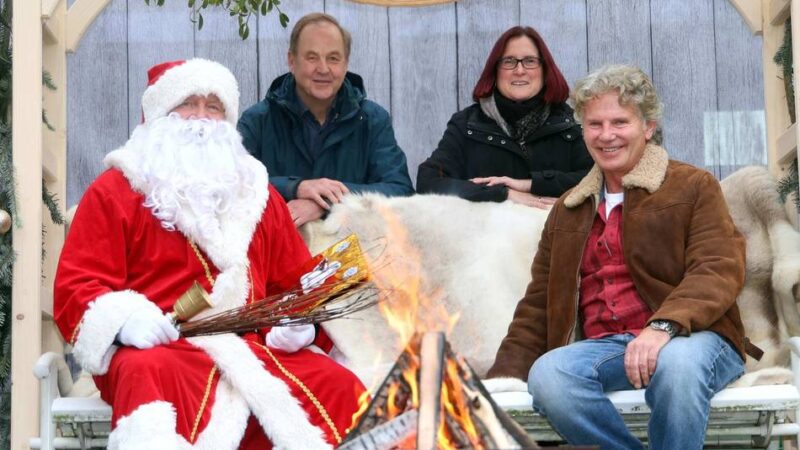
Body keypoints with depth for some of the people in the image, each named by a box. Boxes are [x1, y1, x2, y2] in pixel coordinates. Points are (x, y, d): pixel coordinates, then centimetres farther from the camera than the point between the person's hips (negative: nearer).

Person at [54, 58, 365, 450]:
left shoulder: (257, 193, 25)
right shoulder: (114, 191, 12)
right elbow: (76, 289, 4)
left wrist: (301, 322, 1)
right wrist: (123, 320, -18)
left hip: (255, 354, 4)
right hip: (158, 347, -4)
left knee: (341, 387, -23)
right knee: (152, 375, -40)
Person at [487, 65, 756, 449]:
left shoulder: (694, 187, 8)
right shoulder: (567, 210, 24)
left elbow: (719, 270, -7)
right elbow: (538, 304, 23)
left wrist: (664, 325, -26)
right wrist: (503, 376, 8)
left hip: (690, 337, -3)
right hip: (601, 346, 4)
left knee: (677, 360, -40)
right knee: (547, 373, -31)